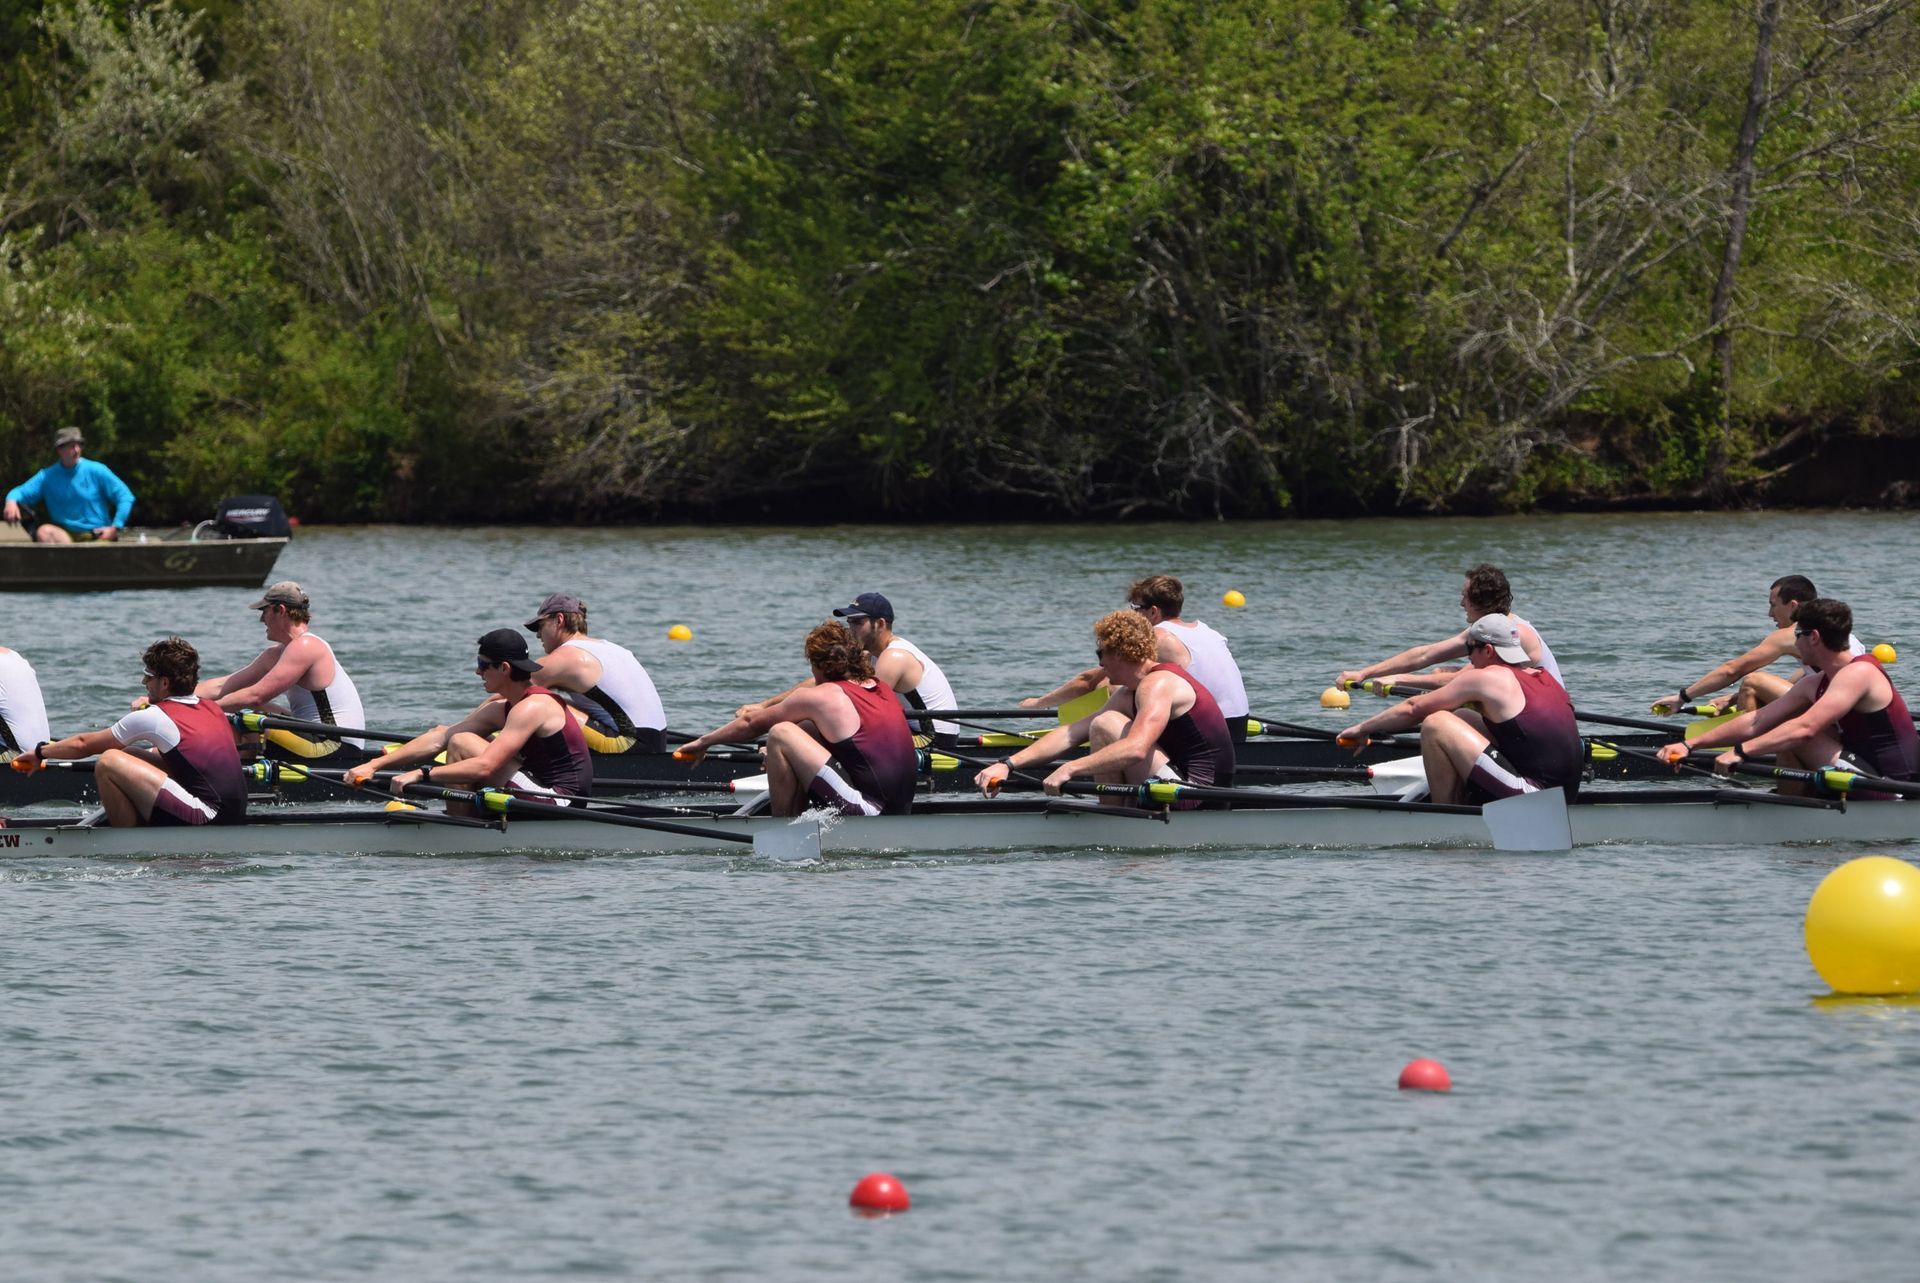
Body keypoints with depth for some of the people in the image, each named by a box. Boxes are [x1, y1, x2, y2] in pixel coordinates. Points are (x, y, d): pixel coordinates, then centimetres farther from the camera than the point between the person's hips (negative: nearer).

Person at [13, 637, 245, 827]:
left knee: (109, 762, -13)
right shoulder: (211, 708, 14)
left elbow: (83, 744, 7)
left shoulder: (153, 718, -6)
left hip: (207, 821, -9)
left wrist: (40, 752, 23)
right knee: (128, 758, 21)